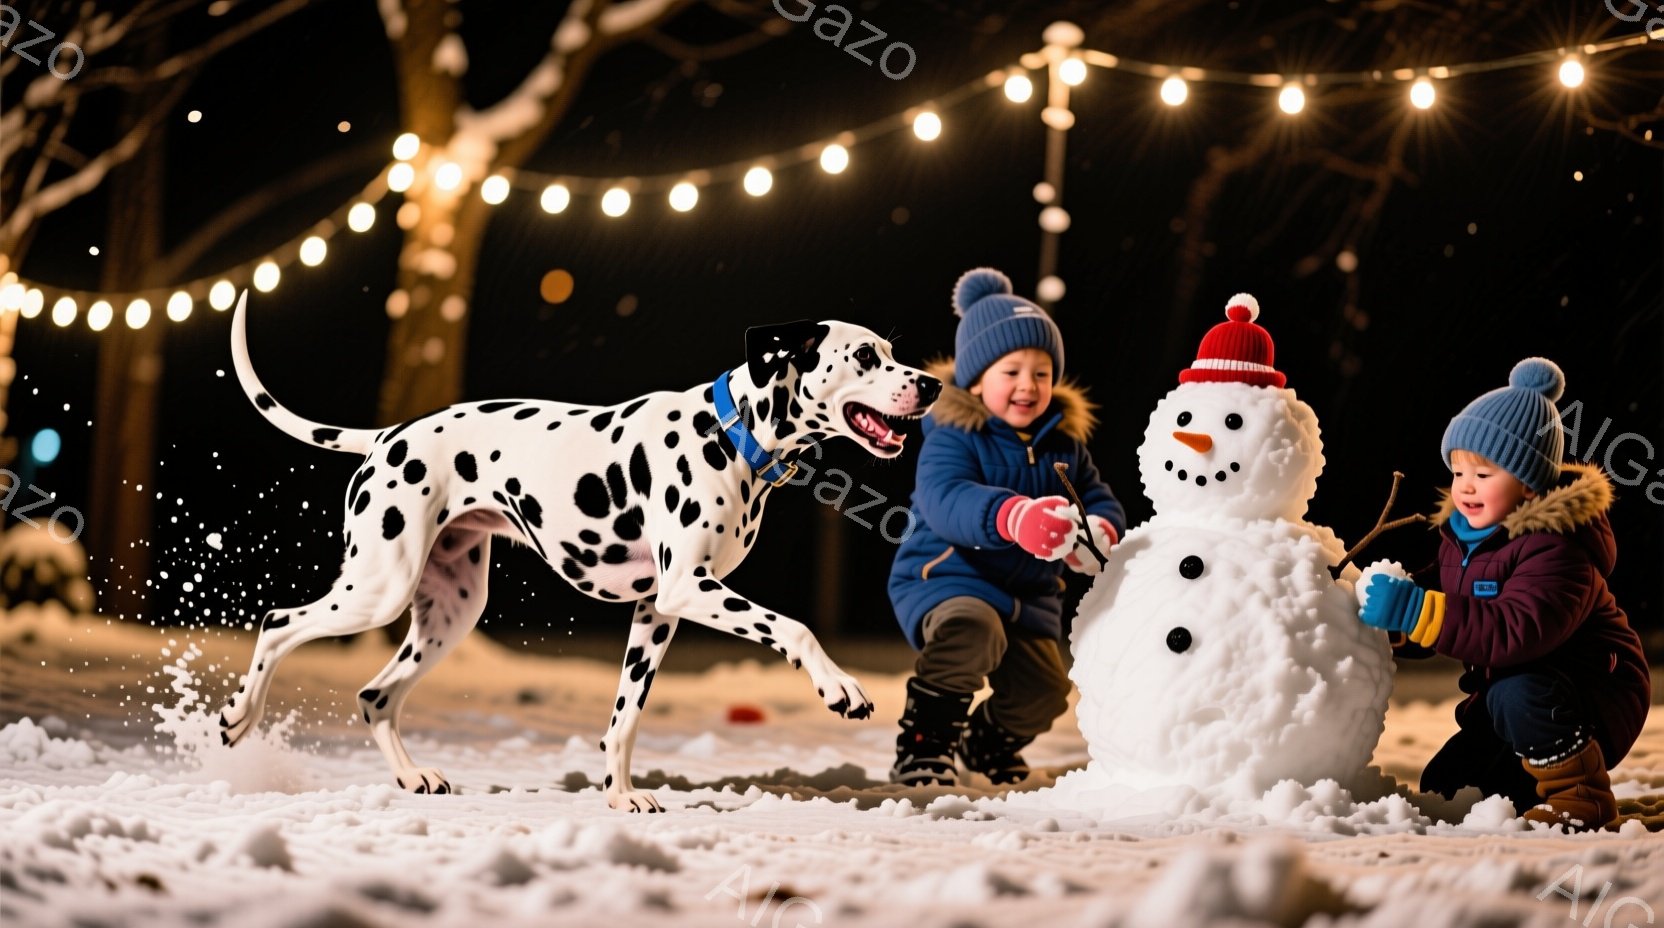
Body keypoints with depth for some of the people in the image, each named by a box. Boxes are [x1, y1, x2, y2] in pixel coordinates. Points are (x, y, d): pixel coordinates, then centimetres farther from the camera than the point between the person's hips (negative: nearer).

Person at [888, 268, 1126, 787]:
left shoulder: (1064, 442, 6)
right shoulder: (952, 438, -16)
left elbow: (1099, 500, 4)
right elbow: (944, 501, -34)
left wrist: (1101, 530, -24)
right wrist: (1013, 516, -54)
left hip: (1028, 596, 7)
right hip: (946, 575, -7)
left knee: (1042, 691, 6)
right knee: (974, 628, -37)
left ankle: (990, 743, 42)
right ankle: (922, 746, -24)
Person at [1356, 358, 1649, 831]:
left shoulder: (1555, 547, -27)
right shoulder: (1462, 536, 2)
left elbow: (1516, 633, -41)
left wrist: (1415, 610, -45)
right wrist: (1388, 617, -15)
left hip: (1600, 698, -8)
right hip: (1500, 697, 8)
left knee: (1518, 695, -37)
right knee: (1441, 787, 1)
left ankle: (1583, 799, -15)